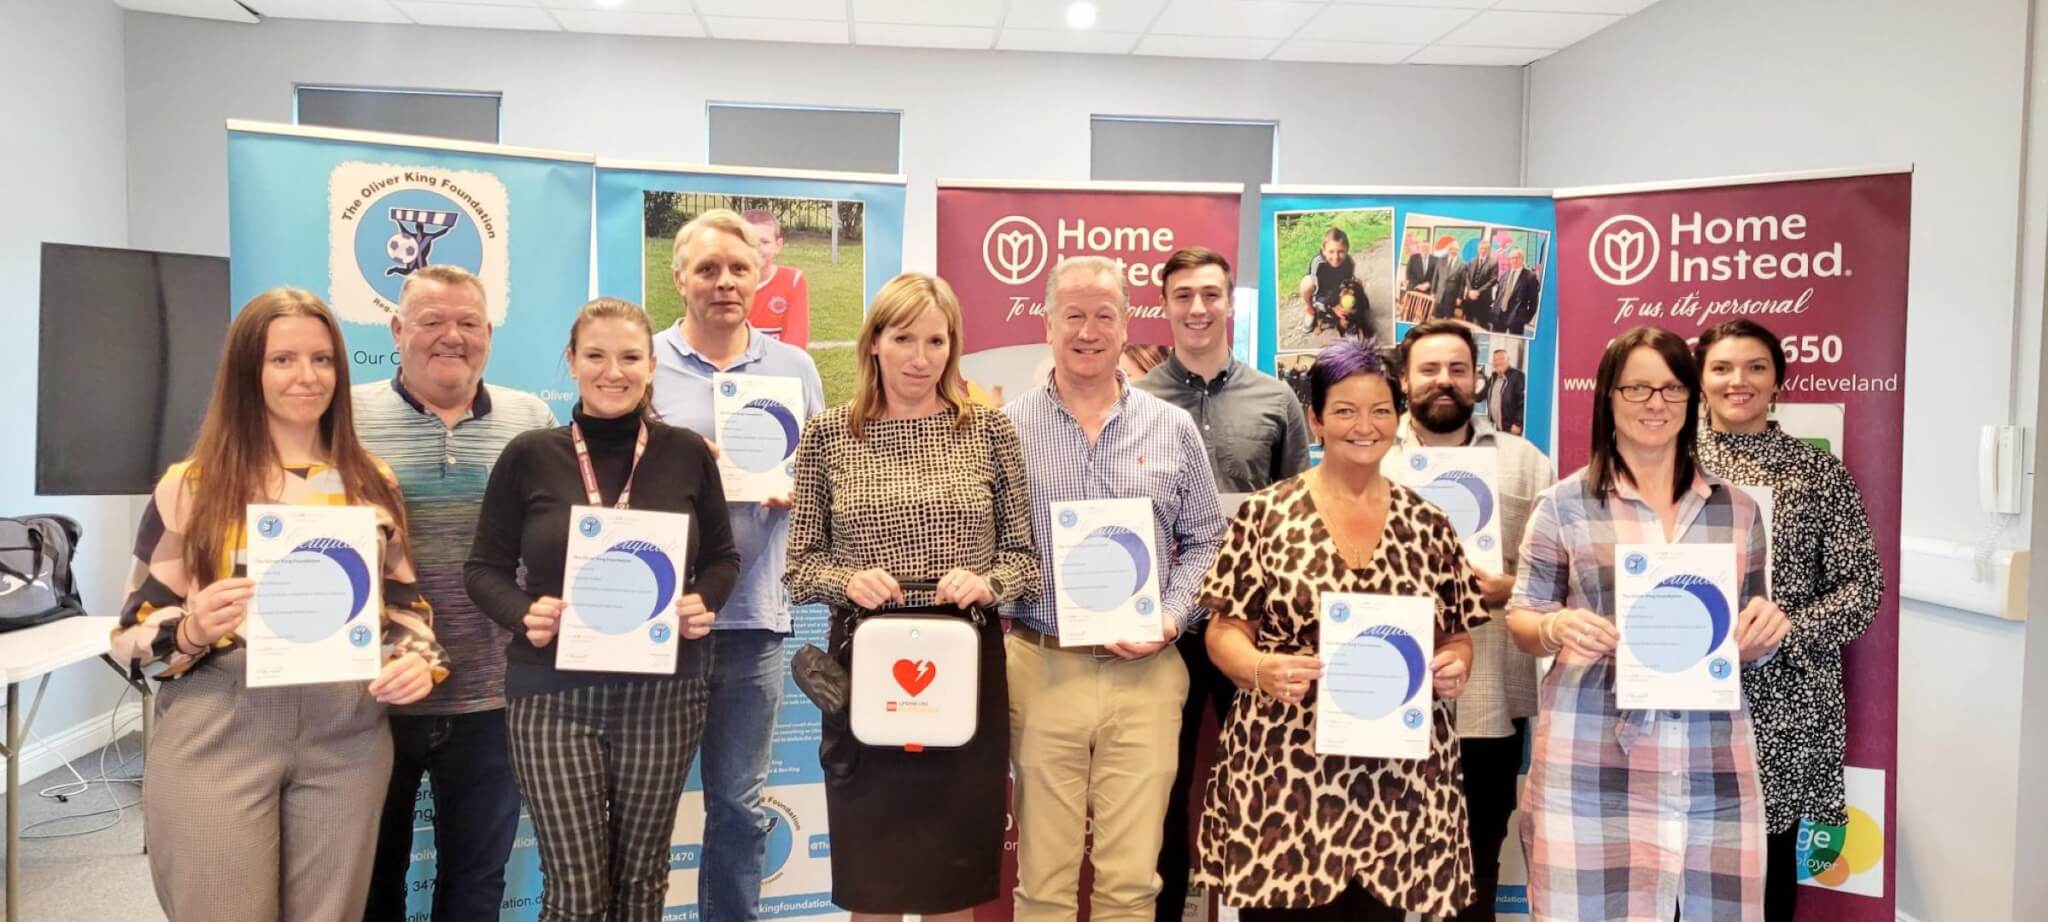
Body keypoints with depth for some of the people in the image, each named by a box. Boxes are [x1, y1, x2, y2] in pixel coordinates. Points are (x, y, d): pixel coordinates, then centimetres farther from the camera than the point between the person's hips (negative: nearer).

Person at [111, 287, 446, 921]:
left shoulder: (373, 484, 9)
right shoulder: (190, 486, 1)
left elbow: (406, 603, 14)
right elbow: (132, 635, 2)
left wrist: (420, 660, -7)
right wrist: (191, 632, -19)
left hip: (346, 741, 2)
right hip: (216, 742, -2)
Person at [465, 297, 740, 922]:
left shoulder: (687, 454, 1)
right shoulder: (529, 456, -2)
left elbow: (722, 558, 10)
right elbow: (484, 568, 3)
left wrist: (705, 603, -11)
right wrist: (523, 614, -16)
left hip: (663, 693, 2)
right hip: (554, 694, -1)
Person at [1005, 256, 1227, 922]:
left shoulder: (1174, 430, 6)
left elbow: (1205, 541, 10)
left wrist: (1171, 617, -5)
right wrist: (998, 612, -11)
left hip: (1145, 674, 1)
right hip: (1041, 669, -1)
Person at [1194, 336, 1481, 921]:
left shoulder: (1428, 524, 7)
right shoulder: (1266, 514, -1)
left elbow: (1458, 637, 13)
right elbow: (1224, 632, -2)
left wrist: (1455, 667, -8)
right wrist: (1261, 668, -22)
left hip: (1400, 781, 3)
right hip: (1283, 777, -2)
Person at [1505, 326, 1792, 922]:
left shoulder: (1737, 509, 10)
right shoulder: (1564, 504, 1)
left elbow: (1747, 645, 17)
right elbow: (1521, 618, 5)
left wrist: (1767, 629, -5)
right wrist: (1556, 629, -16)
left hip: (1712, 765, 3)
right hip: (1591, 762, -2)